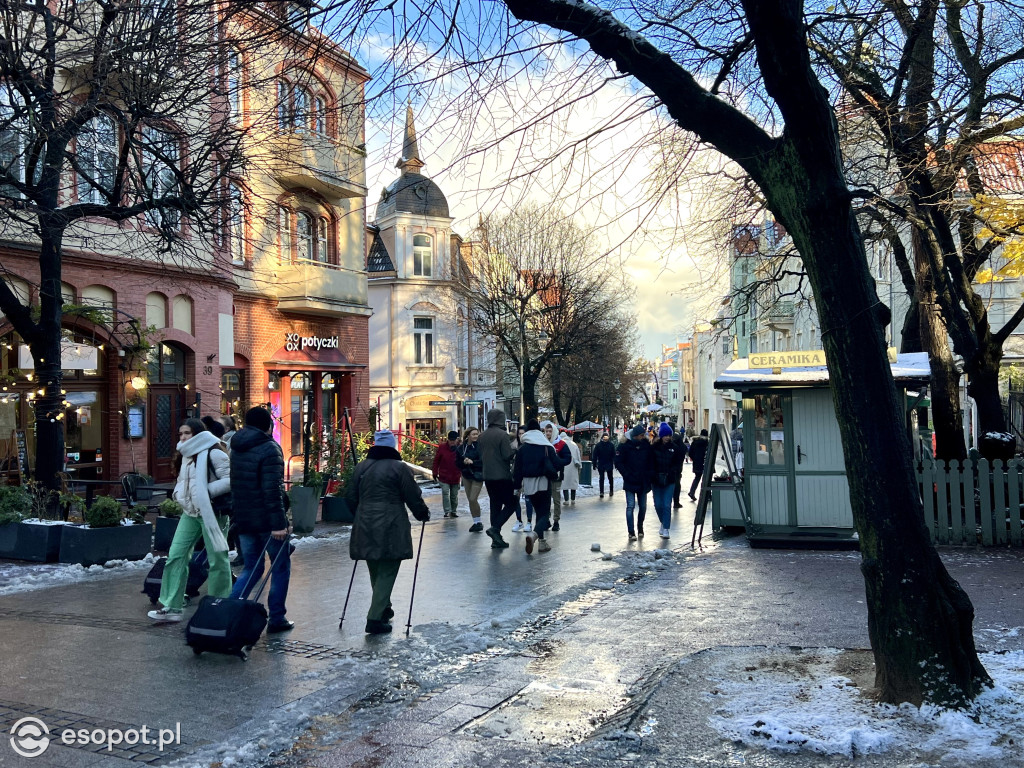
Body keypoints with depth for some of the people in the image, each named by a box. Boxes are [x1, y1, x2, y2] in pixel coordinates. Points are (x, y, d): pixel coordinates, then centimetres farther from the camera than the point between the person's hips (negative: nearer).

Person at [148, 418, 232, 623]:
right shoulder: (184, 456, 16)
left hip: (211, 512, -8)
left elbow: (229, 481, -17)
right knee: (176, 555, 2)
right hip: (190, 513, 8)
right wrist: (178, 494, 7)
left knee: (217, 559, 1)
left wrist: (206, 491, -19)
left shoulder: (213, 453, -11)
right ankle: (171, 607, 7)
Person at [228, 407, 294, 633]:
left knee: (251, 567, 16)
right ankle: (276, 619, 10)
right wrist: (279, 523, -21)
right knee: (281, 567, 7)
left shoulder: (236, 448, 11)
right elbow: (272, 489, -21)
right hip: (266, 519, -7)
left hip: (243, 519, 7)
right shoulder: (269, 449, -14)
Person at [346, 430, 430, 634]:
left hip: (365, 527, 6)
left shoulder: (361, 466, 9)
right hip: (391, 530, -6)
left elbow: (351, 496, 15)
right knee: (387, 572, -1)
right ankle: (375, 619, -7)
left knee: (375, 571, 19)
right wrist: (423, 514, 12)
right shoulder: (399, 468, -8)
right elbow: (413, 497, -6)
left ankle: (384, 609, 34)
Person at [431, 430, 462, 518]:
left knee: (454, 495, 11)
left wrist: (463, 475, 2)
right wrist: (435, 474, -1)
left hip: (456, 477, 2)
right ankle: (447, 511, -6)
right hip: (444, 477, -2)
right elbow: (436, 461, 0)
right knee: (445, 493, -11)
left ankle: (453, 511, 24)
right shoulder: (442, 447, -6)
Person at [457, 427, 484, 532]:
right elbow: (458, 461, 9)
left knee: (473, 499, -13)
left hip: (477, 476, -5)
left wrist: (472, 462, -24)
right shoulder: (461, 448, 3)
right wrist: (464, 461, -10)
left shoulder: (480, 446, -11)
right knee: (470, 500, 10)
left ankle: (478, 522, 1)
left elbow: (483, 461, -15)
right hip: (466, 476, 6)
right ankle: (475, 522, 21)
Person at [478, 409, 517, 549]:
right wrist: (514, 450, 0)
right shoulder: (502, 434, -14)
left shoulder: (482, 436, 8)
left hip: (488, 476, 7)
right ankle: (495, 528, -13)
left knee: (495, 505, 12)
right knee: (511, 503, 3)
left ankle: (496, 539, 12)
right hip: (502, 476, -7)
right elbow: (508, 455, -19)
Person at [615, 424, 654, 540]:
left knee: (643, 507, 10)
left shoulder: (647, 446, 2)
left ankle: (640, 528, 27)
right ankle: (631, 532, -4)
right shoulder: (625, 446, -8)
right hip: (630, 483, -4)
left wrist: (648, 475, 1)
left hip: (643, 483, 4)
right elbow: (618, 462, -6)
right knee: (630, 506, -8)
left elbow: (650, 461, 11)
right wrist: (626, 475, -11)